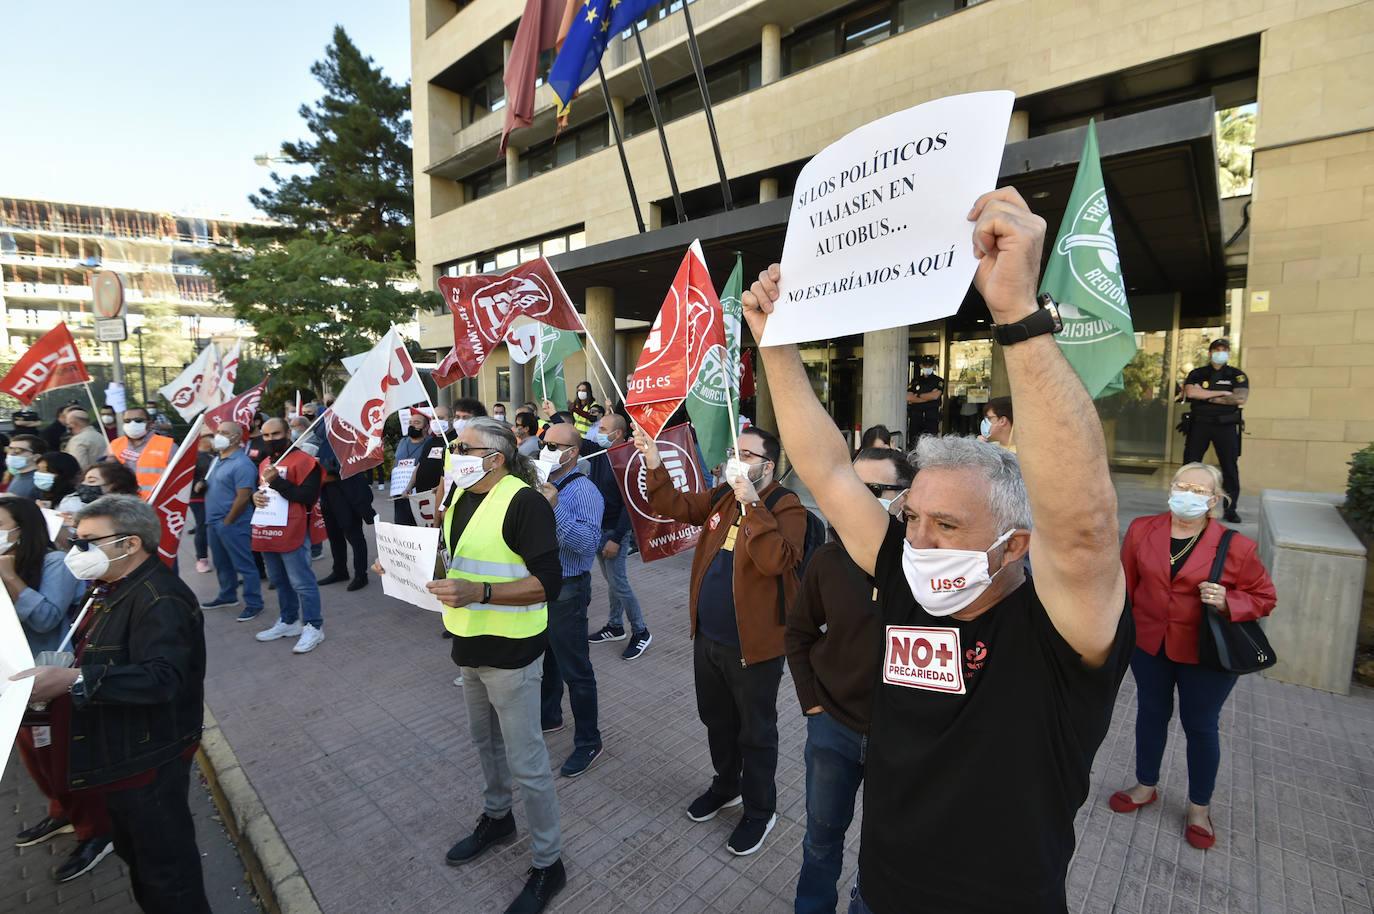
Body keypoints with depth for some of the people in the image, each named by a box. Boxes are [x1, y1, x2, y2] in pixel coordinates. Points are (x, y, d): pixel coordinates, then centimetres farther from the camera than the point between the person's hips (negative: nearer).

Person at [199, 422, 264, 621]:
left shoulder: (242, 464, -17)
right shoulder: (216, 459, 13)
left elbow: (243, 497, -21)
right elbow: (210, 487, 24)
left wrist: (227, 522, -17)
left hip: (233, 524, -10)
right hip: (214, 522, 10)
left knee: (243, 565, -2)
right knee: (221, 563, 21)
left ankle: (253, 603, 6)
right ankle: (227, 596, 36)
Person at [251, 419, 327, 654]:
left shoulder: (303, 461, -11)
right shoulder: (264, 463, 17)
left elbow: (309, 496, -19)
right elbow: (259, 490, 28)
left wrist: (277, 481, -22)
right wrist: (256, 496, 4)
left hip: (292, 533, -9)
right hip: (267, 532, 9)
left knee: (301, 581, -5)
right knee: (278, 580, 18)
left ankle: (313, 626, 4)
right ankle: (289, 621, 32)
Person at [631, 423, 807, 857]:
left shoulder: (786, 507, -18)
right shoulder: (721, 498, 4)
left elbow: (775, 560, -33)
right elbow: (674, 505, 5)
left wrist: (751, 504, -37)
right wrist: (654, 463, -7)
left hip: (754, 645, -7)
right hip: (708, 639, 7)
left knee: (755, 732, 14)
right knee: (717, 720, 26)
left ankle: (760, 811, 37)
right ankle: (726, 786, 51)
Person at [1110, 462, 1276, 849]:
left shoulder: (1237, 547, -12)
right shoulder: (1142, 530, -6)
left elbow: (1263, 597, -2)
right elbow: (1125, 583, 3)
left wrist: (1226, 602, -23)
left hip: (1205, 655, -2)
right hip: (1149, 644, 2)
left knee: (1200, 727, 13)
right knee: (1151, 713, 19)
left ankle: (1199, 807, 35)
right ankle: (1146, 787, 40)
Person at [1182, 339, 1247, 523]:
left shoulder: (1237, 375, 7)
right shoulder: (1197, 374, 8)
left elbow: (1240, 399, -8)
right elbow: (1190, 392, -11)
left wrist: (1207, 397, -9)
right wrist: (1222, 393, -10)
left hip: (1225, 426, 0)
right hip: (1199, 424, 0)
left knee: (1230, 469, 1)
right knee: (1190, 465, 0)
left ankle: (1230, 510, 10)